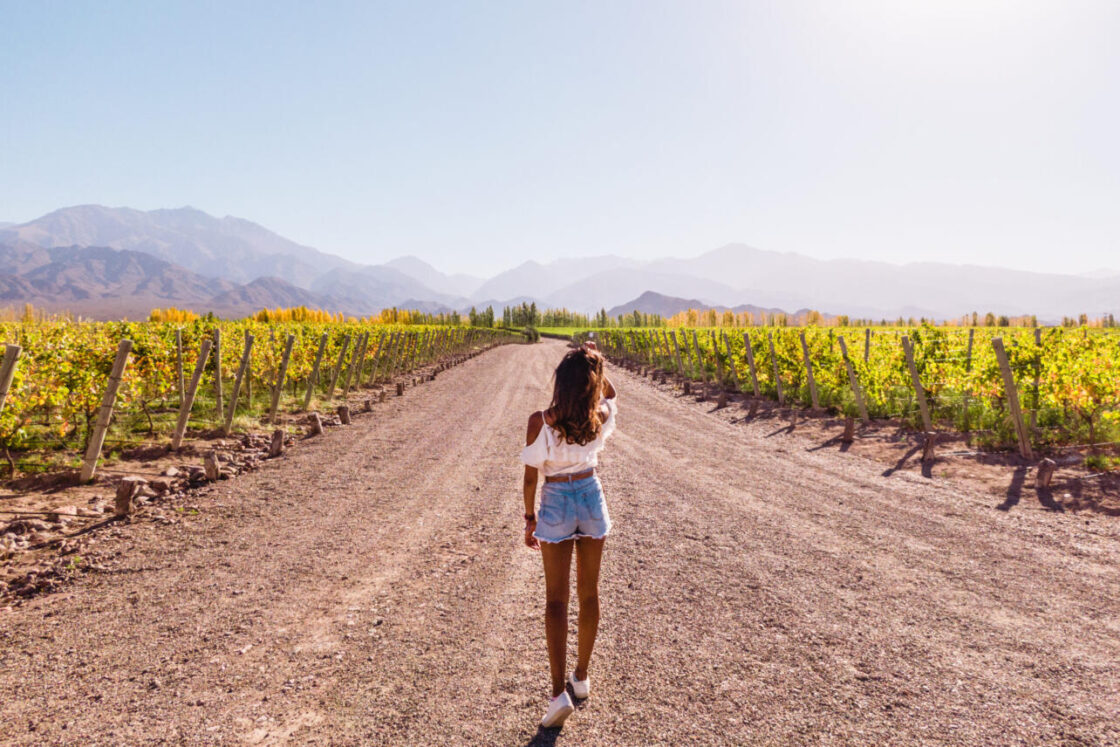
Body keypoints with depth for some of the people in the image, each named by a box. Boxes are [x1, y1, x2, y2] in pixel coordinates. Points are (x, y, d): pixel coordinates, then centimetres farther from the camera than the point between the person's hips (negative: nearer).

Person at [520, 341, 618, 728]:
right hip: (592, 498, 3)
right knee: (589, 592, 16)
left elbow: (531, 474, -11)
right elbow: (611, 394, 15)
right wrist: (596, 366, 0)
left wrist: (529, 518, 2)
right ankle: (582, 675, 31)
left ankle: (559, 692, -2)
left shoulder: (540, 421, -19)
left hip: (555, 504, -3)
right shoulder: (601, 418, -11)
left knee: (556, 599, 5)